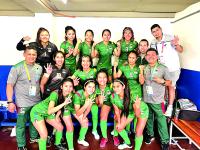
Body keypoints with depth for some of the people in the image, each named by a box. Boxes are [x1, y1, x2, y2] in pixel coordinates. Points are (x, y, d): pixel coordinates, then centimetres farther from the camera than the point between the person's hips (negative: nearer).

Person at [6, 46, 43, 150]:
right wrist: (10, 102, -14)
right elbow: (9, 85, -10)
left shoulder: (39, 68, 4)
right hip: (23, 103, -5)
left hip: (37, 101, 5)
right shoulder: (17, 68, -11)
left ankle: (34, 138, 42)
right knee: (21, 125, 4)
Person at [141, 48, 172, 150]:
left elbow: (170, 83, 2)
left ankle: (165, 141, 16)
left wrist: (162, 81, -17)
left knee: (161, 120, 1)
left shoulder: (163, 68, -3)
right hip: (146, 99, 3)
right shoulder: (144, 68, 6)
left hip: (157, 100, -3)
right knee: (148, 117, 16)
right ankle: (150, 134, 36)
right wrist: (141, 76, -8)